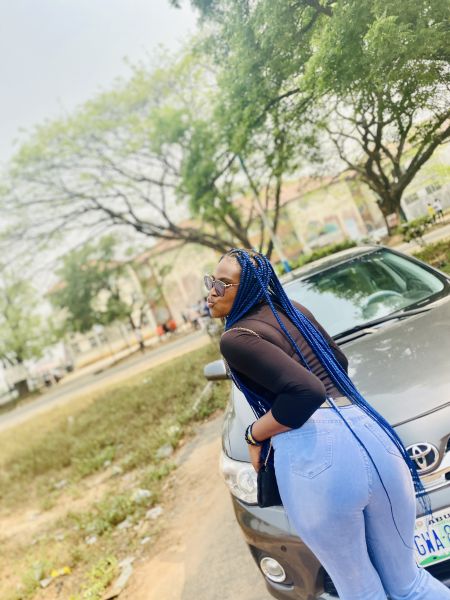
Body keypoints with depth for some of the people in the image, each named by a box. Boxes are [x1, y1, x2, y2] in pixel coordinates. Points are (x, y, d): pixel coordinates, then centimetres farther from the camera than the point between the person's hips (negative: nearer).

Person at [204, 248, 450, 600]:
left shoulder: (236, 338, -6)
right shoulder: (292, 309, 18)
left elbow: (306, 391, -18)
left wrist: (255, 434, -5)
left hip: (314, 456, -7)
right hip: (371, 435, 7)